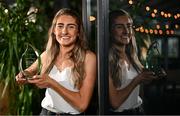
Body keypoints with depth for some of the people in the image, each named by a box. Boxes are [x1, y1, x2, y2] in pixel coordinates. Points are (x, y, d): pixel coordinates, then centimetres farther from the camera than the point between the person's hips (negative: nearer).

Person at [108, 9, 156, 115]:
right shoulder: (108, 59, -21)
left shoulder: (131, 56, 1)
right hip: (120, 112, -7)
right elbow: (114, 103, -23)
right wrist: (137, 80, -20)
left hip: (138, 109, 7)